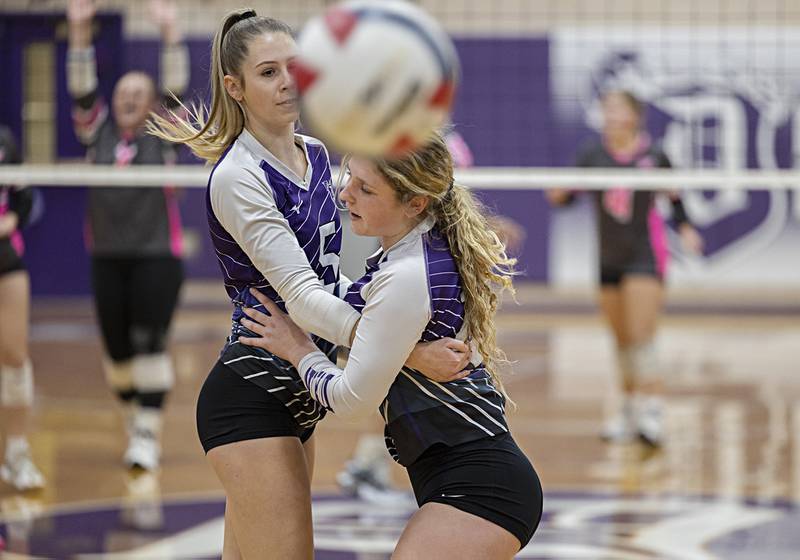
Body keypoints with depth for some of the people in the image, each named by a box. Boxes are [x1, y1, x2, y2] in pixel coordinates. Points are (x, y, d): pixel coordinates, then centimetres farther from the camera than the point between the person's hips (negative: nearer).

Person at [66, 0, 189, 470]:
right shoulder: (99, 133, 9)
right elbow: (82, 89, 1)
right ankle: (136, 421, 27)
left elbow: (176, 87, -8)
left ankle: (149, 435, -9)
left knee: (150, 345, -10)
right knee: (117, 349, 7)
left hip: (157, 258, -3)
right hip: (107, 258, 3)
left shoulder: (163, 136, 2)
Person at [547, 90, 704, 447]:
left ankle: (652, 411, -14)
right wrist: (558, 193, -24)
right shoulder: (593, 156, -1)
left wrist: (684, 227, -3)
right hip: (609, 259, 4)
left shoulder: (654, 156, -5)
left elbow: (674, 197, 9)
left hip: (645, 256, -4)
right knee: (622, 340, 12)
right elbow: (566, 195, -2)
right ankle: (629, 408, 24)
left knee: (642, 338, -12)